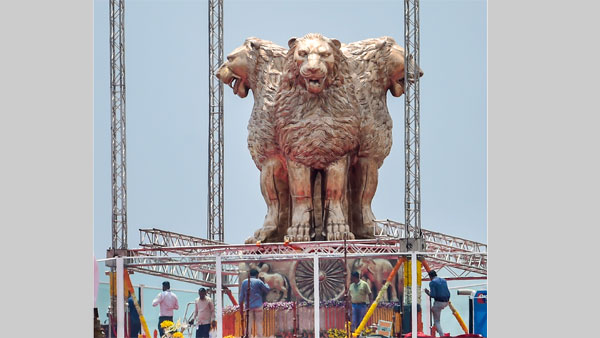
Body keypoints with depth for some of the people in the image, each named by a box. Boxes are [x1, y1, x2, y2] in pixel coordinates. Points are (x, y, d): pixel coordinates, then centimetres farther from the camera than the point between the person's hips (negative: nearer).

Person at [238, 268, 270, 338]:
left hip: (248, 306, 2)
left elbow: (241, 295, 6)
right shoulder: (258, 282, -3)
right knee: (259, 323, 2)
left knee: (248, 323, 3)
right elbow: (267, 289, 6)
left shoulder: (244, 282, 5)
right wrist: (266, 284, 26)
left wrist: (241, 304, 13)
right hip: (258, 306, -2)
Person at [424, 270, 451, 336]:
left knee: (437, 321, 4)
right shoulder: (443, 280, 12)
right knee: (433, 309, 36)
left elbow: (433, 295, -16)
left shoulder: (432, 282, -9)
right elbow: (448, 293, 12)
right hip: (446, 302, 7)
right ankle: (436, 327, 33)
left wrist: (428, 292, 4)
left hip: (438, 302, -7)